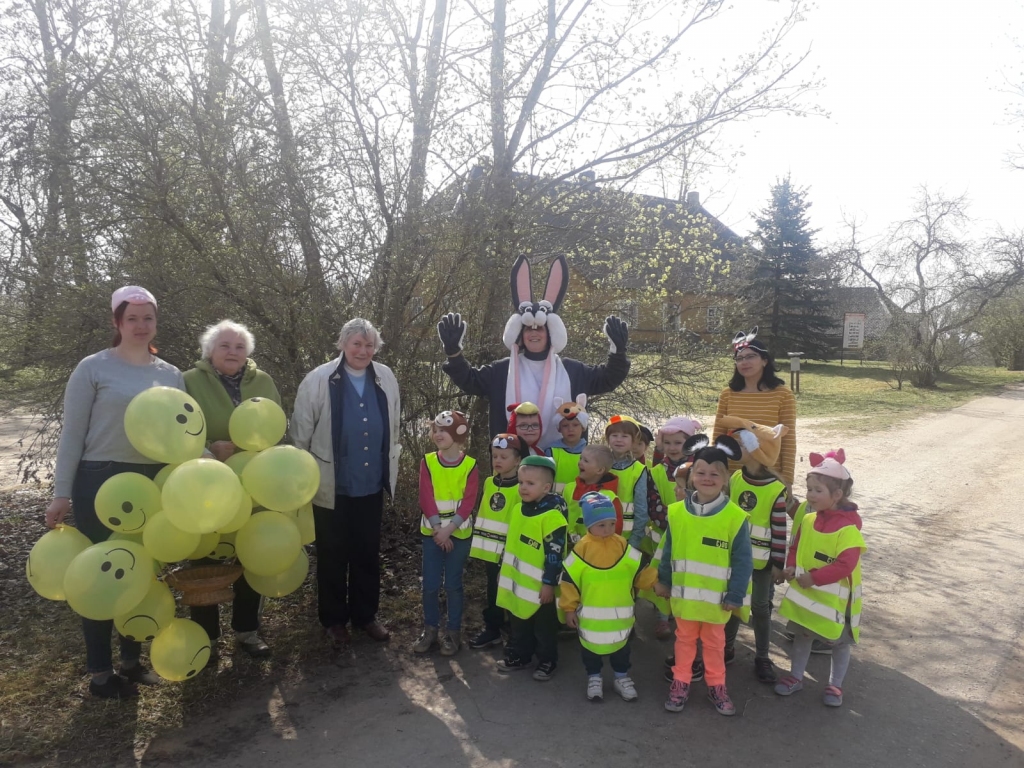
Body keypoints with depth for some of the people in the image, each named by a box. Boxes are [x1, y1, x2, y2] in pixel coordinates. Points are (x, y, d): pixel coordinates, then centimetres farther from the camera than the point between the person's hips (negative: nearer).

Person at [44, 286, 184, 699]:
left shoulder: (171, 374, 7)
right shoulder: (93, 368, -6)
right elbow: (72, 434, -5)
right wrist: (61, 493, -7)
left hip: (153, 485, 5)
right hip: (102, 483, -4)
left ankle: (132, 660, 31)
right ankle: (100, 672, 20)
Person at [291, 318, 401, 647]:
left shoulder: (386, 378, 0)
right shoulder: (319, 379, -11)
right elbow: (301, 432, -7)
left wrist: (390, 466, 14)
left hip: (372, 485, 3)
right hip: (332, 486, -3)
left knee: (367, 554, 15)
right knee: (333, 557, 12)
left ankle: (365, 614, 32)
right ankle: (334, 619, 29)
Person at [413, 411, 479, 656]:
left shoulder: (470, 465, -7)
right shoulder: (427, 462, -3)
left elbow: (468, 504, -11)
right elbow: (426, 500, -8)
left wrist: (448, 530, -18)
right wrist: (439, 530, -15)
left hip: (459, 533, -2)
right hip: (432, 531, 2)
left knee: (453, 584, 6)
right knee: (430, 584, 6)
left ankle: (453, 632, 19)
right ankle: (430, 629, 22)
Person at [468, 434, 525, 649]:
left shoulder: (521, 488, -14)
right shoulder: (488, 483, 7)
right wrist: (480, 542, 15)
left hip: (510, 551, -6)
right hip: (490, 550, 6)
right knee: (493, 590, 18)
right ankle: (492, 629, 30)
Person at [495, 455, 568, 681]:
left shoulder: (552, 514, -22)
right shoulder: (518, 509, 4)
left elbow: (555, 553, -21)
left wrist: (549, 583, -19)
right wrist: (503, 570, 19)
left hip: (540, 586, -7)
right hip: (517, 582, 7)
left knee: (544, 628, 11)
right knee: (518, 625, 21)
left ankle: (547, 661, 28)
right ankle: (518, 655, 38)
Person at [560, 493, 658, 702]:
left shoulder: (622, 546, -4)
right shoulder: (582, 548, -13)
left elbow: (640, 573, 0)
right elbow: (569, 580, -8)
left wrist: (655, 580, -18)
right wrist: (569, 608, -6)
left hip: (620, 614, 2)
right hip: (590, 614, -2)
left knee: (621, 646, 17)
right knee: (591, 647, 14)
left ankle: (622, 677, 38)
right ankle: (594, 677, 35)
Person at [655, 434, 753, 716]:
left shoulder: (735, 517, -16)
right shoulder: (676, 512, -9)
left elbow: (742, 561, -10)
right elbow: (668, 551, 2)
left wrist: (735, 596, -9)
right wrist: (664, 581, 8)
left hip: (718, 596, -1)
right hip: (684, 594, 2)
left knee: (714, 642, 19)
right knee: (684, 639, 19)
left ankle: (716, 686, 37)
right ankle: (680, 682, 35)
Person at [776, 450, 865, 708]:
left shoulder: (848, 528, -23)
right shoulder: (807, 520, -3)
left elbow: (845, 564, -28)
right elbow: (796, 547, 9)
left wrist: (814, 577, -28)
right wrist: (792, 567, -9)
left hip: (834, 597, -6)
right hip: (804, 593, 6)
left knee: (839, 642, 14)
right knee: (801, 635, 19)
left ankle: (835, 685, 32)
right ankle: (796, 677, 35)